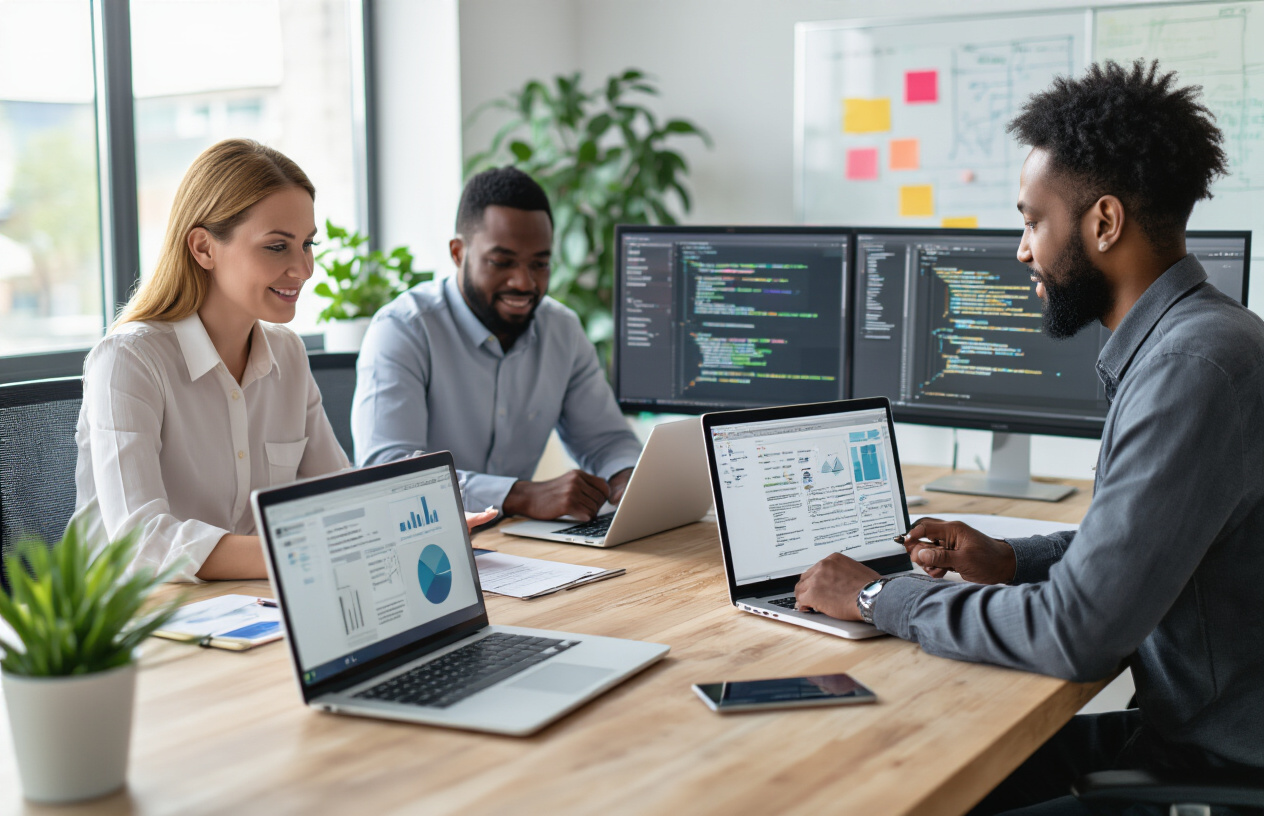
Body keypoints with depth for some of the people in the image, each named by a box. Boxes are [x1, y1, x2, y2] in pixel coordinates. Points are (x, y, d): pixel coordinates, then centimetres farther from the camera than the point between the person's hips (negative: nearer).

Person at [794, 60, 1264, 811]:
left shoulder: (1196, 366, -25)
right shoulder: (1181, 341, 9)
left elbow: (1076, 633, -26)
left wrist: (881, 597, -14)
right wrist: (1012, 561, 9)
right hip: (1183, 725, 9)